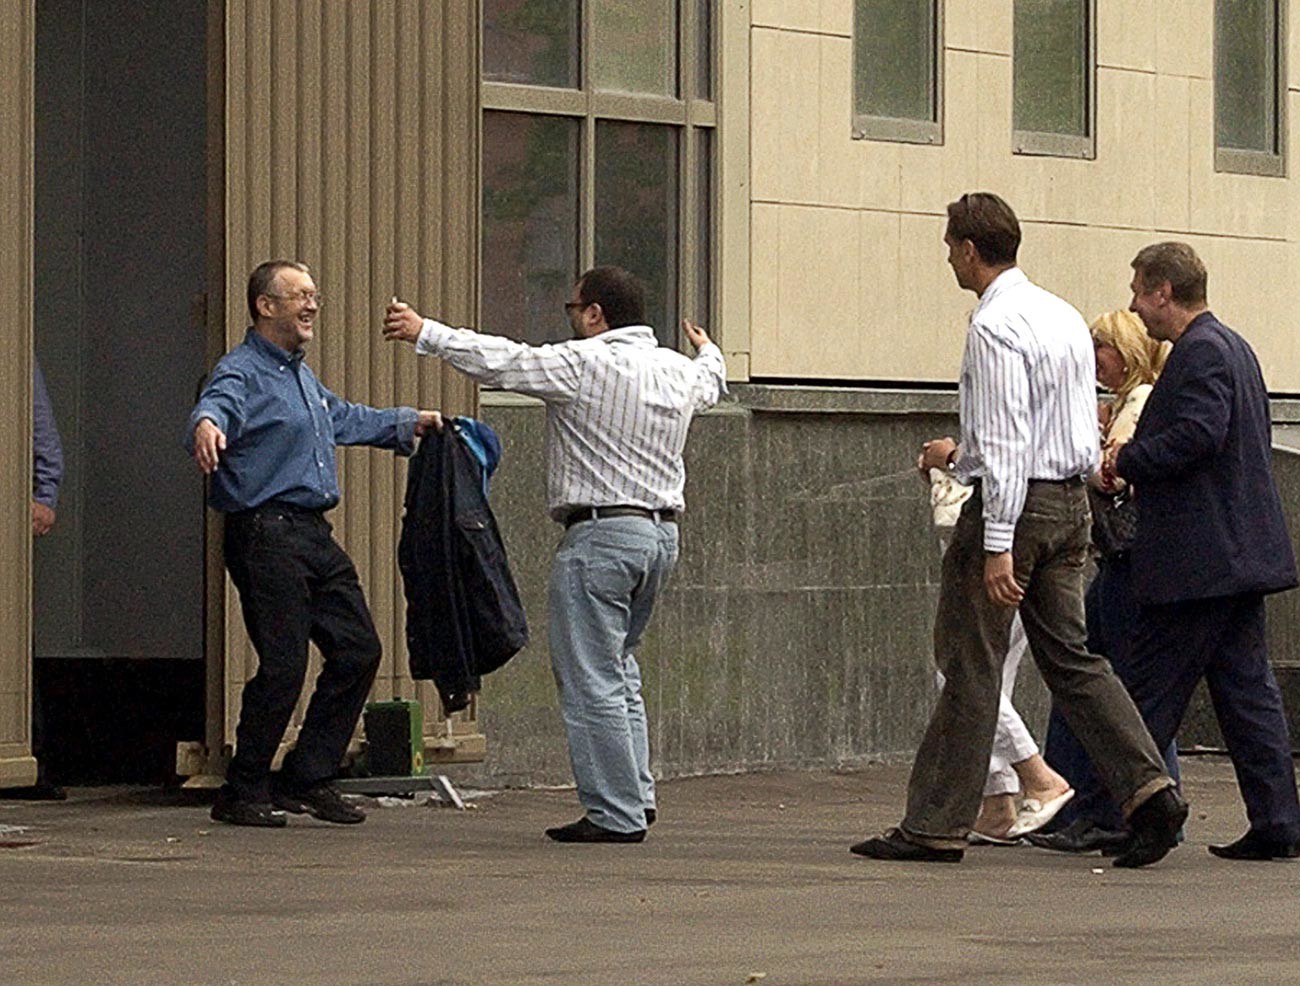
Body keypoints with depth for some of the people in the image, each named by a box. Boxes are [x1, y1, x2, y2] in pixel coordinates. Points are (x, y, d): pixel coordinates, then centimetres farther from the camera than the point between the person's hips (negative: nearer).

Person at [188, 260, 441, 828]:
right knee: (282, 667, -11)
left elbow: (344, 418, 40)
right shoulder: (242, 372, -10)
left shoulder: (302, 377, 21)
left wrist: (408, 424, 51)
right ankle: (242, 795, 2)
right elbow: (218, 405, -34)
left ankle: (308, 780, 18)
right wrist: (206, 426, -57)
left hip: (313, 536, 10)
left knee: (357, 650, 9)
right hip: (266, 537, -10)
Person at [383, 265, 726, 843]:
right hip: (663, 533, 8)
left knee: (591, 681, -4)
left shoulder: (583, 363, -10)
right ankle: (636, 795, 14)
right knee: (617, 670, 19)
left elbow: (498, 361, -8)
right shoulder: (680, 372, 12)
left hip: (600, 535, -8)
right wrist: (709, 351, 60)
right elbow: (711, 382, 36)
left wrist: (425, 334, 3)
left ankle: (616, 814, -5)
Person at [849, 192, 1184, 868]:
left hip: (1014, 502, -8)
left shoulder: (994, 326, -14)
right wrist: (962, 456, 30)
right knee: (1069, 657, 9)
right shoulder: (1063, 317, 14)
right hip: (1070, 501, 8)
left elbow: (1005, 442, -20)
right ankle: (1148, 787, -5)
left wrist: (998, 546, -21)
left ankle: (936, 826, 4)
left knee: (971, 665, -2)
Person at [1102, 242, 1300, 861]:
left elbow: (1197, 434, -25)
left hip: (1198, 562, -10)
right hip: (1242, 552, 10)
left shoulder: (1201, 352, -13)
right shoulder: (1232, 346, 18)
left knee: (1153, 690, -4)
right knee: (1246, 687, 8)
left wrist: (1127, 462, -12)